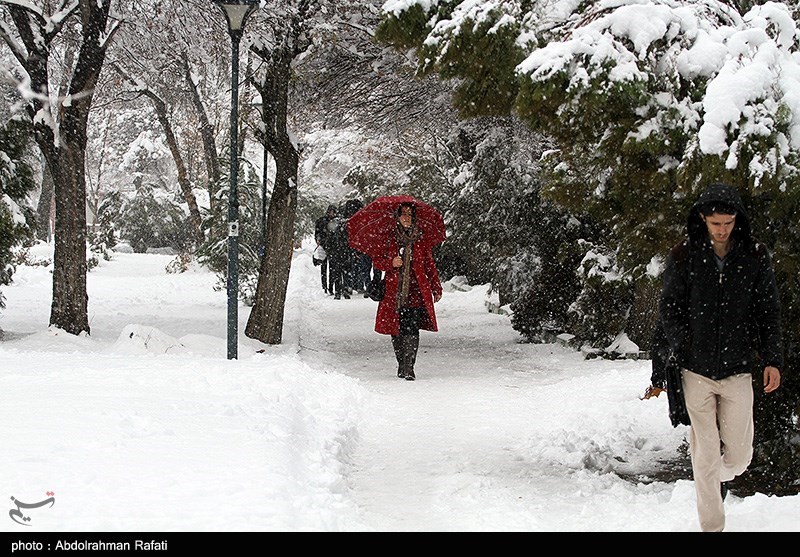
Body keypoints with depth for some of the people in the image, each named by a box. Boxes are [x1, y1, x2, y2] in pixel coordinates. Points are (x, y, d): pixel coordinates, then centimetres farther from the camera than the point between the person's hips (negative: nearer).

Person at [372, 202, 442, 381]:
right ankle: (402, 365, 19)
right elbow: (376, 260, 11)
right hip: (393, 291, 1)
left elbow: (430, 265, 14)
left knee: (411, 329, -14)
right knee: (396, 330, 4)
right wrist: (391, 263, -9)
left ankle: (408, 367, -14)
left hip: (416, 292, -1)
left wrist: (436, 288, 12)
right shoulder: (389, 238, 7)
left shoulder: (421, 240, 9)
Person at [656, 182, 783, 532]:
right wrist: (684, 349, -8)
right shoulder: (683, 257, 0)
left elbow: (769, 311, 8)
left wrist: (772, 359, 2)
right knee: (706, 455, 0)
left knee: (739, 455, 1)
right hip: (697, 371, -1)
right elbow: (669, 309, 5)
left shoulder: (755, 256, 3)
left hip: (738, 371, 1)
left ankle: (718, 479, 35)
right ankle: (712, 526, 11)